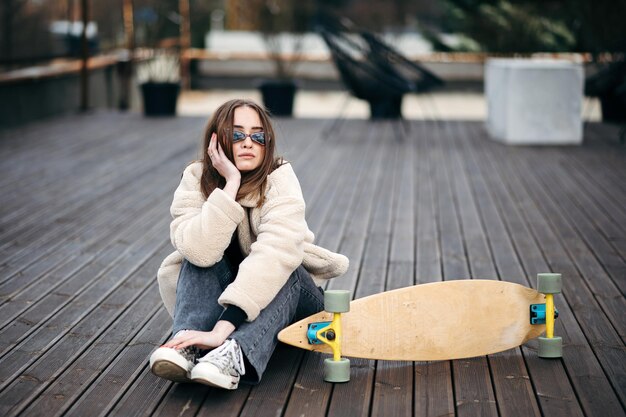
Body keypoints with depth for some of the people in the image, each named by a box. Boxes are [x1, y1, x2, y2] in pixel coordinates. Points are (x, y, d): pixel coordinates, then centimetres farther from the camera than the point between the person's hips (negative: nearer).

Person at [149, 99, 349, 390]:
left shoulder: (280, 180, -22)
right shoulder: (196, 180, -14)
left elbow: (275, 256, -40)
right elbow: (199, 250, -32)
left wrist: (222, 329, -50)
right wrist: (231, 184, -35)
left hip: (287, 293, -2)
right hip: (220, 293, 2)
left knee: (279, 266, -32)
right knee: (201, 254, -25)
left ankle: (236, 354, -52)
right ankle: (186, 345, -43)